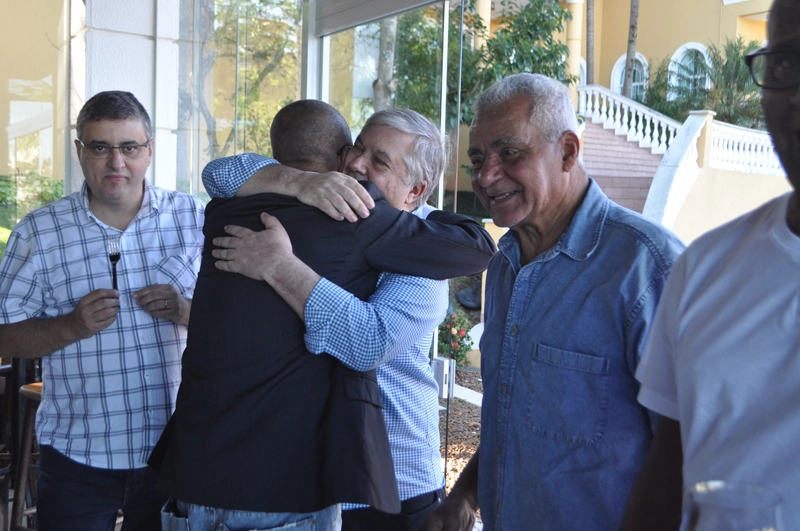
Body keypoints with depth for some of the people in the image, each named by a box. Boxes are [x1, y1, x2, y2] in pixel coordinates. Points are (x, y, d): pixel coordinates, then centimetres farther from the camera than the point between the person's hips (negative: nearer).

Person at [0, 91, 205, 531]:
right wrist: (72, 326, -18)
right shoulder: (39, 231, -1)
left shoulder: (194, 219, 1)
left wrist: (184, 311, -17)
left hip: (175, 448, 1)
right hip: (76, 454, 0)